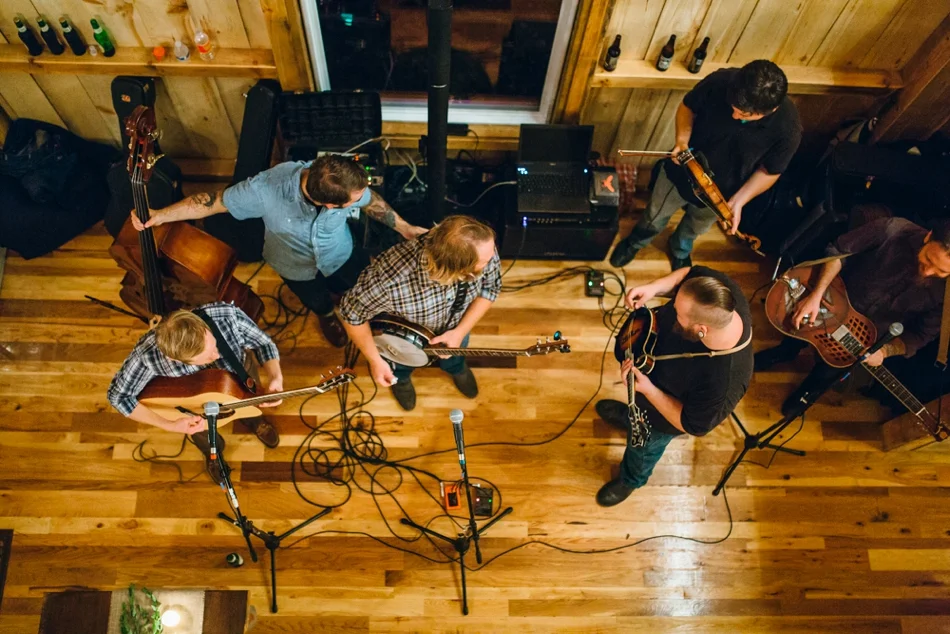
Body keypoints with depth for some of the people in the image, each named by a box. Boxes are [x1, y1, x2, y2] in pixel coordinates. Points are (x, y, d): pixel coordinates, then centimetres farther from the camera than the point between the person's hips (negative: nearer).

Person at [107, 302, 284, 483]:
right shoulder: (148, 352, -42)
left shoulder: (228, 315, -42)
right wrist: (169, 425, -32)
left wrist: (275, 377, -42)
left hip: (238, 372, 1)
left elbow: (263, 343, -24)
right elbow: (119, 395, -25)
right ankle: (212, 449, 43)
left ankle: (253, 421, 53)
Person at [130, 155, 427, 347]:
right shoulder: (266, 189, -45)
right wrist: (160, 215, -28)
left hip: (341, 256, 1)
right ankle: (326, 314, 67)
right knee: (318, 304, 29)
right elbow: (214, 200, -27)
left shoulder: (349, 184, -37)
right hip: (297, 267, -1)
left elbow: (372, 200, -11)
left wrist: (403, 227, -5)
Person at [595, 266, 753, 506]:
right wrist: (654, 288, -27)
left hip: (665, 406, -5)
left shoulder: (720, 382, -46)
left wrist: (647, 390, -36)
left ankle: (631, 480, 62)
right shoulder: (720, 289, -34)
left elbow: (693, 425, -28)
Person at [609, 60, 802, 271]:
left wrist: (738, 201, -24)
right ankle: (635, 242, 59)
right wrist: (682, 140, -27)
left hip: (720, 194, 0)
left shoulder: (788, 129, -33)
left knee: (695, 228, 30)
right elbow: (687, 107, -11)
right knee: (655, 215, 25)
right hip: (682, 171, 0)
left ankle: (680, 251, 65)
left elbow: (769, 171, -14)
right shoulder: (720, 81, -32)